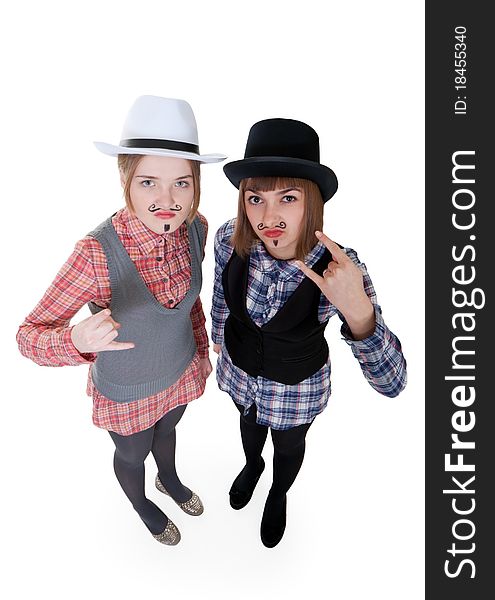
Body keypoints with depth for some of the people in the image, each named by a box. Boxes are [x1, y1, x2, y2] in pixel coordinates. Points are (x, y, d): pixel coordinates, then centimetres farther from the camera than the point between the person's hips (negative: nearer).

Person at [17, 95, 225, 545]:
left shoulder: (195, 227, -20)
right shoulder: (97, 253, -36)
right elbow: (29, 334, -28)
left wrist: (202, 349, 10)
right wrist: (78, 341, -49)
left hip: (181, 371, 4)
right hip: (127, 390, -4)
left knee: (166, 431, 35)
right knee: (133, 456, 28)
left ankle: (170, 480, 69)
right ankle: (142, 506, 63)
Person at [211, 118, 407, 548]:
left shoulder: (341, 270, -36)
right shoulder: (229, 238, -28)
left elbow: (392, 382, -39)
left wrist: (357, 311, -57)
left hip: (296, 385, -2)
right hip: (240, 367, 3)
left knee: (289, 446, 30)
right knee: (249, 422, 35)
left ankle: (279, 496, 66)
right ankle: (253, 465, 72)